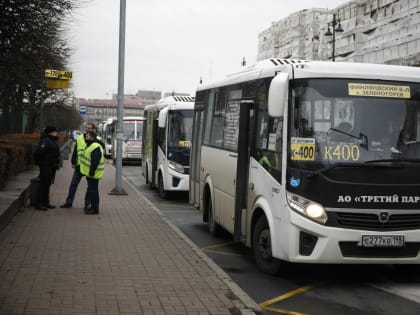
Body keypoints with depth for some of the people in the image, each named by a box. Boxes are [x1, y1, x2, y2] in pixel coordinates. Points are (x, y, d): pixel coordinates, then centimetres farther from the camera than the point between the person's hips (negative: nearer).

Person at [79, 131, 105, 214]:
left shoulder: (95, 148, -19)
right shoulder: (90, 146, 17)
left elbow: (95, 162, -25)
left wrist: (91, 172, -27)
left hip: (93, 174, -11)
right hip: (90, 173, 11)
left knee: (93, 190, -7)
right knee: (91, 189, 16)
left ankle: (95, 209, -3)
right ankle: (93, 206, 24)